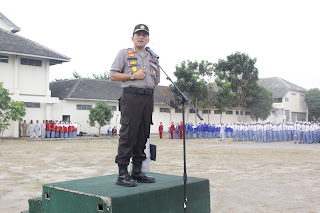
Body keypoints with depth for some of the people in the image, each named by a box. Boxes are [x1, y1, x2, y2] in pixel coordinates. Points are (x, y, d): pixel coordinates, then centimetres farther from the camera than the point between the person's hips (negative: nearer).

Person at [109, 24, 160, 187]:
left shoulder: (153, 58, 22)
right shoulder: (124, 54, 8)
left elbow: (156, 81, 29)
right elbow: (113, 76, 1)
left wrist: (148, 87, 12)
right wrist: (133, 76, -7)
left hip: (148, 98, 6)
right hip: (131, 97, -6)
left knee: (143, 136, 6)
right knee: (128, 135, -11)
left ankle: (137, 172, 14)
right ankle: (122, 174, -7)